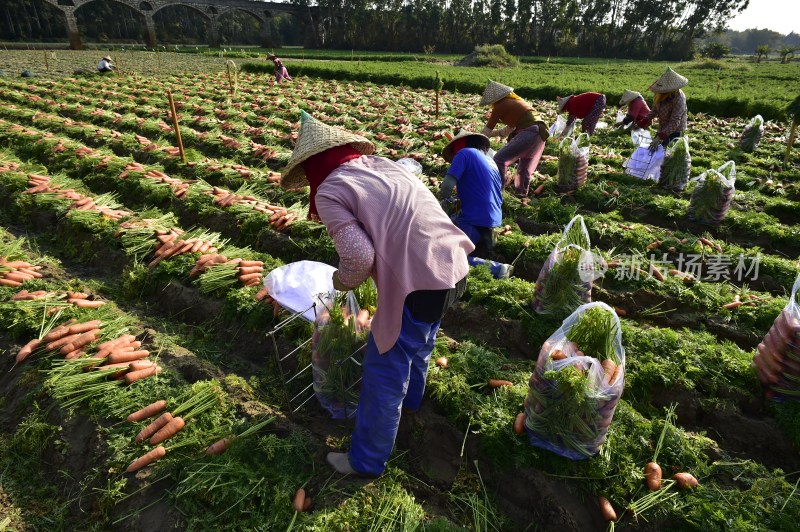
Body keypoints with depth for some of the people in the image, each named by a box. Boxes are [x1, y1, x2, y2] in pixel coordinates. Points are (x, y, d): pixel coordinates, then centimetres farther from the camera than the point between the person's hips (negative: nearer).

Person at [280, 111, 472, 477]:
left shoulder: (329, 191, -6)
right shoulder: (382, 163, 15)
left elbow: (359, 257, -17)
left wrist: (341, 281, 4)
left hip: (420, 283, -8)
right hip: (455, 266, 9)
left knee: (384, 373, 11)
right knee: (418, 344, 32)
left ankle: (366, 461, 32)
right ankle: (408, 405, 60)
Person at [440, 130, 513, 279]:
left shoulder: (464, 153, -4)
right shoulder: (490, 160, 19)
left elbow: (448, 184, -14)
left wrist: (444, 197, 6)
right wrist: (463, 200, 23)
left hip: (476, 219, -9)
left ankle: (497, 268, -19)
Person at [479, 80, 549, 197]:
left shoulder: (500, 106, -1)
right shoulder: (515, 101, 24)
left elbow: (487, 130, 6)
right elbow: (510, 129, 32)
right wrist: (493, 134, 33)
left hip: (528, 133, -9)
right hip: (540, 134, 9)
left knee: (499, 159, -8)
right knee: (525, 168, 20)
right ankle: (521, 193, 30)